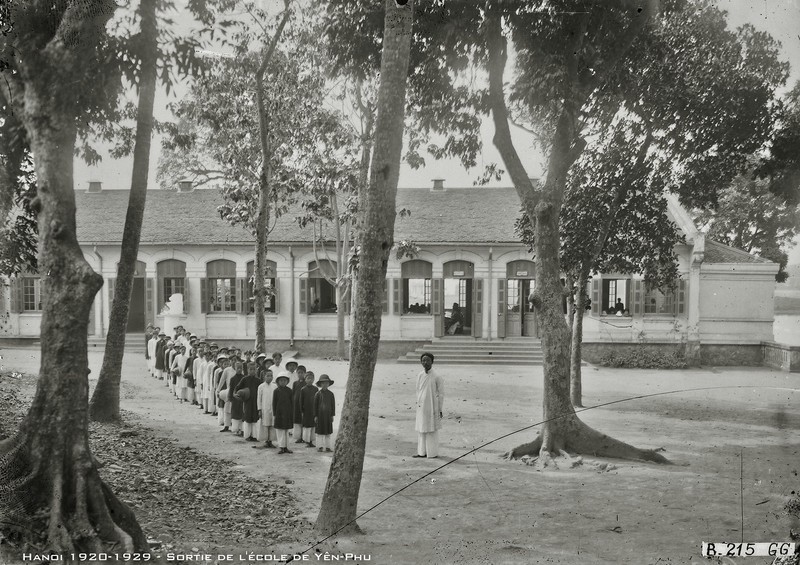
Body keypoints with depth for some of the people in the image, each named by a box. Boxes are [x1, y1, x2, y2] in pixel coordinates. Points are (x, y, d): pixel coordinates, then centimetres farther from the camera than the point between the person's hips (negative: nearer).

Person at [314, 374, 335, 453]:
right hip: (320, 415, -2)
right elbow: (315, 405, -2)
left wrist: (332, 415, 3)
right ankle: (320, 446, 10)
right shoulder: (318, 394, -4)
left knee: (328, 432, 6)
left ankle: (327, 446, 13)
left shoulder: (330, 394, 3)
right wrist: (315, 416, -5)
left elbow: (333, 405, 6)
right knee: (319, 432, 3)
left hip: (328, 415, 2)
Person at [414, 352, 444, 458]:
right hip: (421, 407, 5)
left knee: (432, 430, 1)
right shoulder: (420, 375, 6)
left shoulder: (437, 377, -10)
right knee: (421, 430, 8)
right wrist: (418, 404, 14)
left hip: (432, 407, -5)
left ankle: (433, 453, 9)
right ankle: (422, 452, 16)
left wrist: (440, 409, -6)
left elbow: (441, 393, -6)